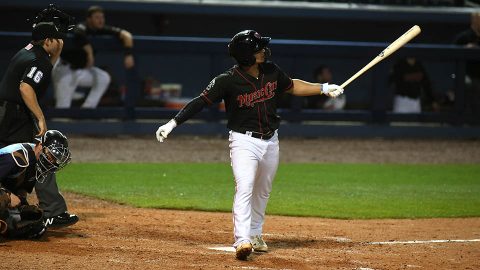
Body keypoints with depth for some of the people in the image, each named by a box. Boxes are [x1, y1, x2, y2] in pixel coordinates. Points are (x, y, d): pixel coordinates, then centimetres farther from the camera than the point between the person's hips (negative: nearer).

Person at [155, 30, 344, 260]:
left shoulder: (272, 72, -1)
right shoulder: (228, 81, -18)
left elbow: (291, 86, 18)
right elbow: (200, 101, -18)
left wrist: (324, 88, 12)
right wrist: (173, 123, -26)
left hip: (270, 141, 6)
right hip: (244, 141, -6)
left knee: (262, 191, 16)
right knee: (244, 188, -20)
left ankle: (255, 235, 33)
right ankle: (242, 240, -26)